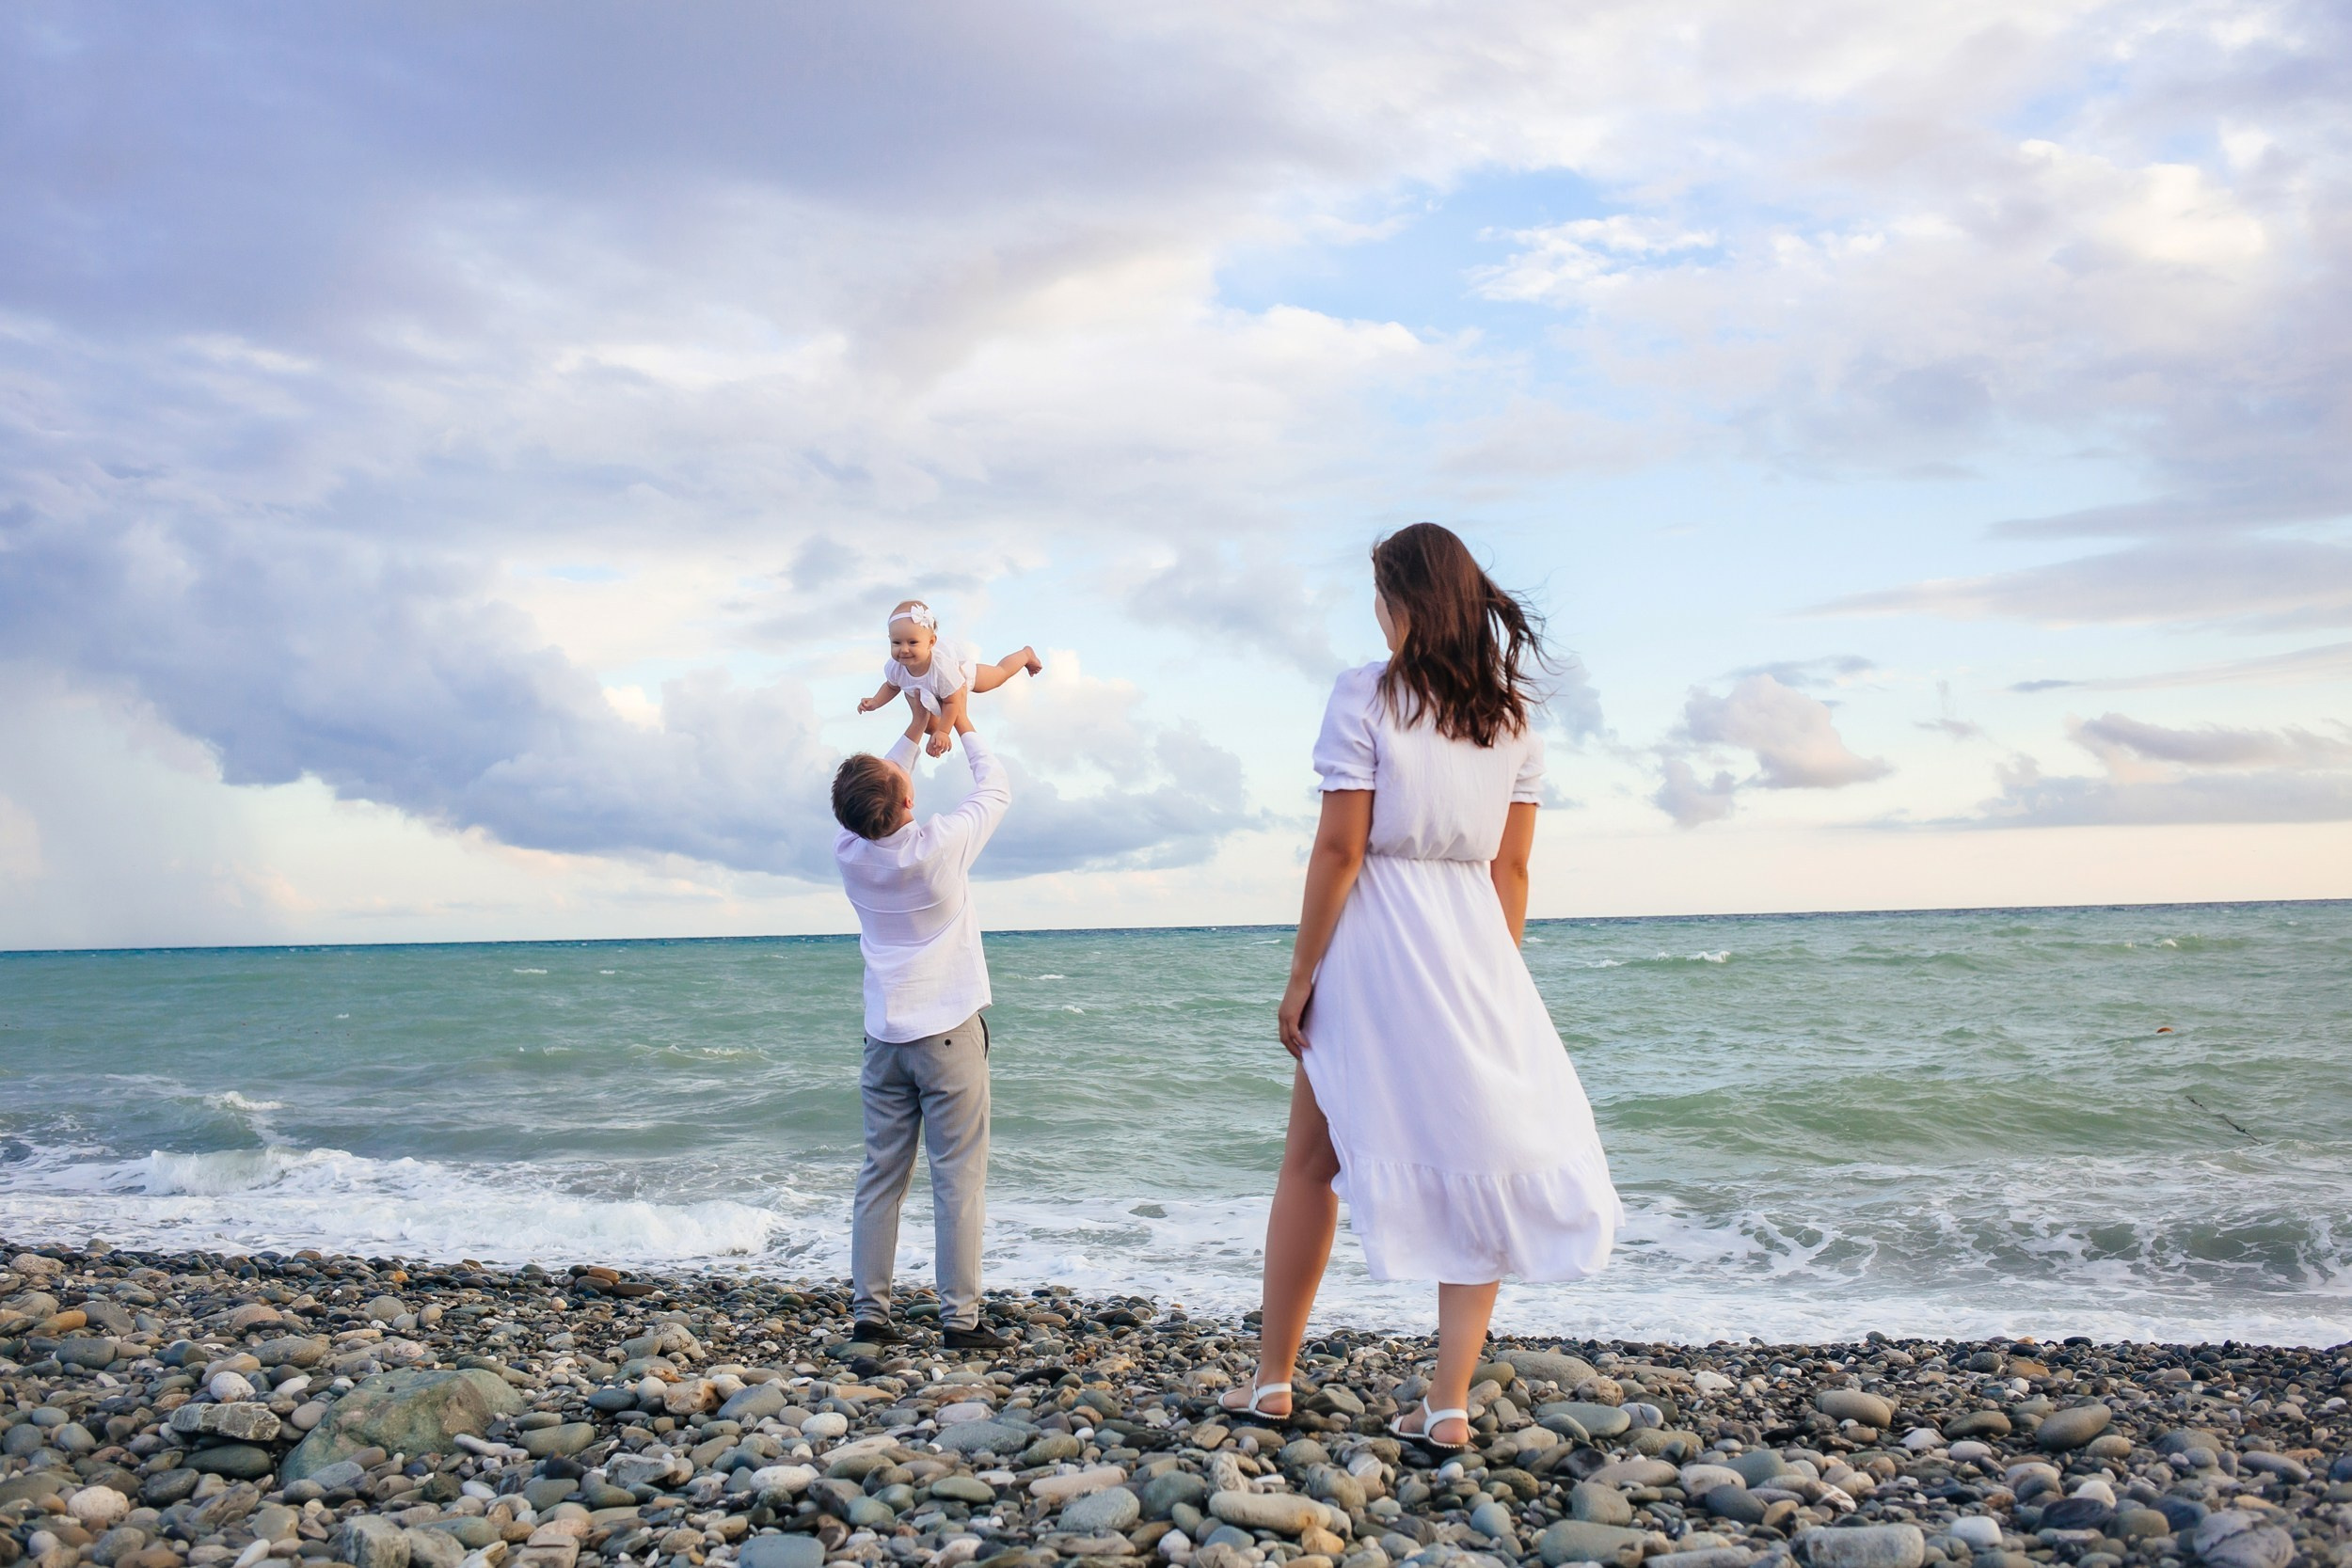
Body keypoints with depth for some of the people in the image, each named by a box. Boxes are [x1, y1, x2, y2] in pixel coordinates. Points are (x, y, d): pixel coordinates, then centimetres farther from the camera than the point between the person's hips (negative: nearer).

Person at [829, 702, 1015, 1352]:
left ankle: (869, 1311, 11)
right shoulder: (939, 845, -15)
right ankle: (960, 1318, 0)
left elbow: (874, 808, 20)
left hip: (885, 1036, 5)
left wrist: (915, 730, 27)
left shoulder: (849, 853, -3)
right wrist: (964, 727, 19)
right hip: (949, 1032, -5)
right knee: (958, 1177, -1)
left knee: (881, 1175, 9)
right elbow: (994, 788, 3)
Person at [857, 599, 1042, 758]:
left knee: (998, 674, 27)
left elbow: (952, 702, -35)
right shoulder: (894, 666, -39)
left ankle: (1026, 655, 55)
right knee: (930, 727, 10)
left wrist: (943, 731, -34)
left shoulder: (942, 667, -52)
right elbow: (891, 686, -12)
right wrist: (874, 702, -27)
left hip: (963, 671, -3)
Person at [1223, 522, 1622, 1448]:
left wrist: (1301, 974, -6)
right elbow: (1511, 866, 7)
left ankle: (1272, 1380, 20)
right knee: (1477, 1161, 9)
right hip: (1475, 945, 4)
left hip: (1375, 941, -4)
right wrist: (1495, 978, 14)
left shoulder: (1366, 696, -9)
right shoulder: (1512, 715, 6)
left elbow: (1339, 848, -12)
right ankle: (1449, 1404, 9)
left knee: (1310, 1163, 11)